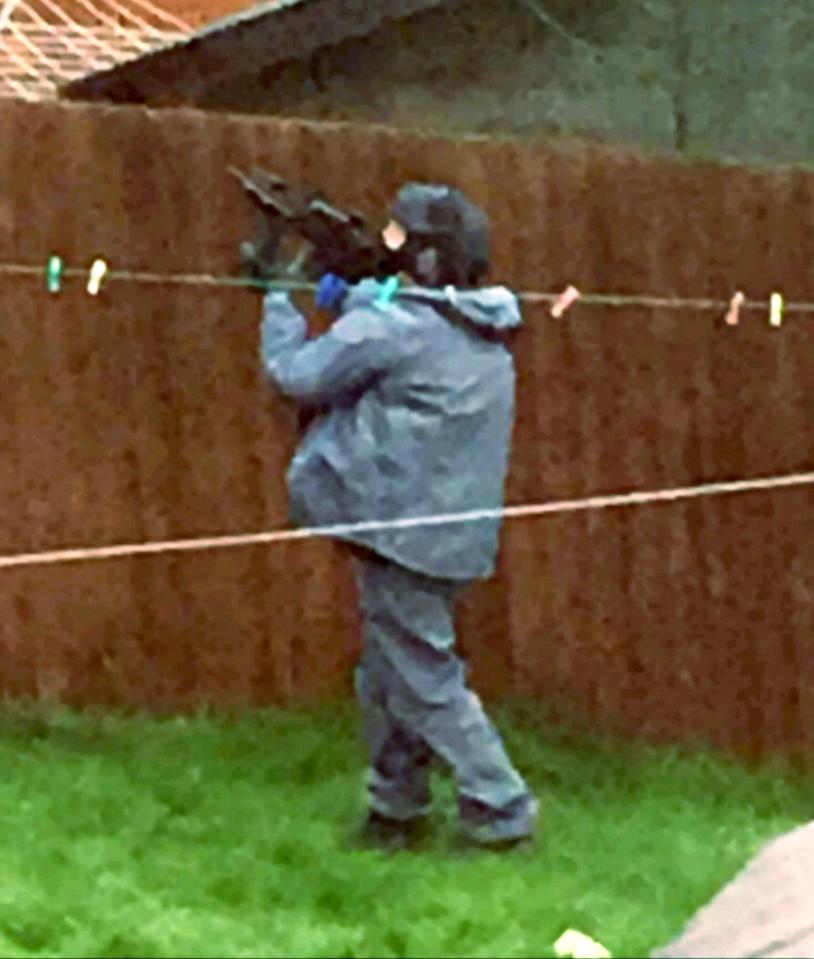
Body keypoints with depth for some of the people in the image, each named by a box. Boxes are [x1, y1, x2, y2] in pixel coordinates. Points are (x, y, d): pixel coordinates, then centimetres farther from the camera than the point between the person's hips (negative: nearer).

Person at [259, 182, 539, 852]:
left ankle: (501, 811, 0)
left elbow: (299, 374, -12)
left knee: (424, 682, -1)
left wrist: (279, 306, 5)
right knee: (387, 677, 18)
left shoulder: (397, 328, -18)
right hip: (458, 537, 9)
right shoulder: (487, 338, 9)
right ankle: (397, 810, 25)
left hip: (408, 533, -9)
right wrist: (356, 305, 11)